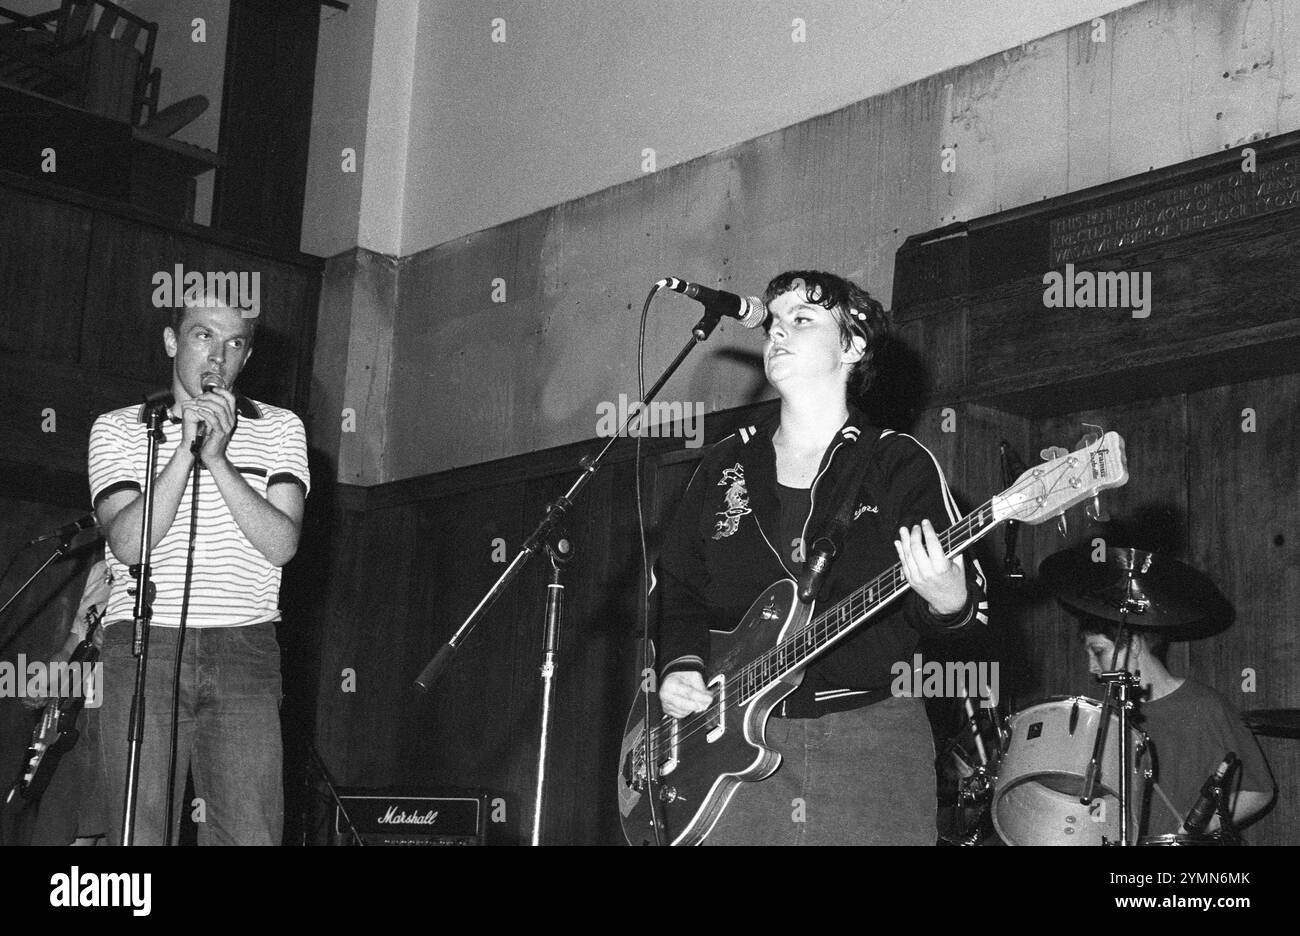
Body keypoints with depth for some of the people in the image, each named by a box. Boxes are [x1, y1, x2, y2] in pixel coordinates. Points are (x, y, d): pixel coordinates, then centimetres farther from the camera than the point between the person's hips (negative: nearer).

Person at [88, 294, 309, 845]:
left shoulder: (280, 430, 13)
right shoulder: (117, 428, 10)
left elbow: (281, 544, -2)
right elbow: (128, 542, -5)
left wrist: (218, 458, -10)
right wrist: (185, 449, -11)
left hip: (244, 650, 1)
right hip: (144, 646, 0)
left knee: (251, 834, -7)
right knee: (138, 832, -5)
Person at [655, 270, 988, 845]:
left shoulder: (901, 464, 3)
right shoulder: (726, 465, 13)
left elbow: (970, 595, -5)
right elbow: (676, 584, 18)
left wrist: (947, 601, -28)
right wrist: (679, 662, 0)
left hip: (871, 741, -2)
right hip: (734, 740, 2)